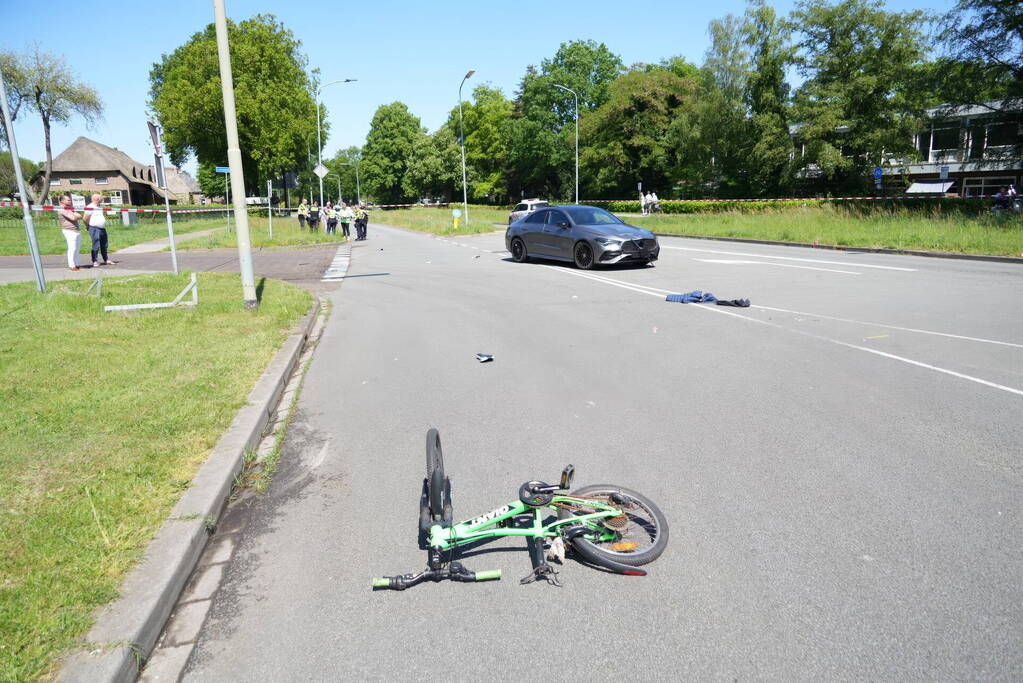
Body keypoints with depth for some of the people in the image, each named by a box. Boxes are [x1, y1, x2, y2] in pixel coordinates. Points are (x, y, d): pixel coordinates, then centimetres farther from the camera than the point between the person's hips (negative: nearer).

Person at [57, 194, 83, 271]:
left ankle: (76, 265, 13)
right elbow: (73, 218, -16)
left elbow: (80, 217, 15)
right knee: (72, 248, -11)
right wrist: (75, 215, 5)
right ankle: (71, 266, -10)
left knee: (76, 249, 9)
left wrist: (75, 215, -3)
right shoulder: (62, 210, -7)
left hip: (77, 230, 9)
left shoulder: (70, 209, 23)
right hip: (69, 231, -9)